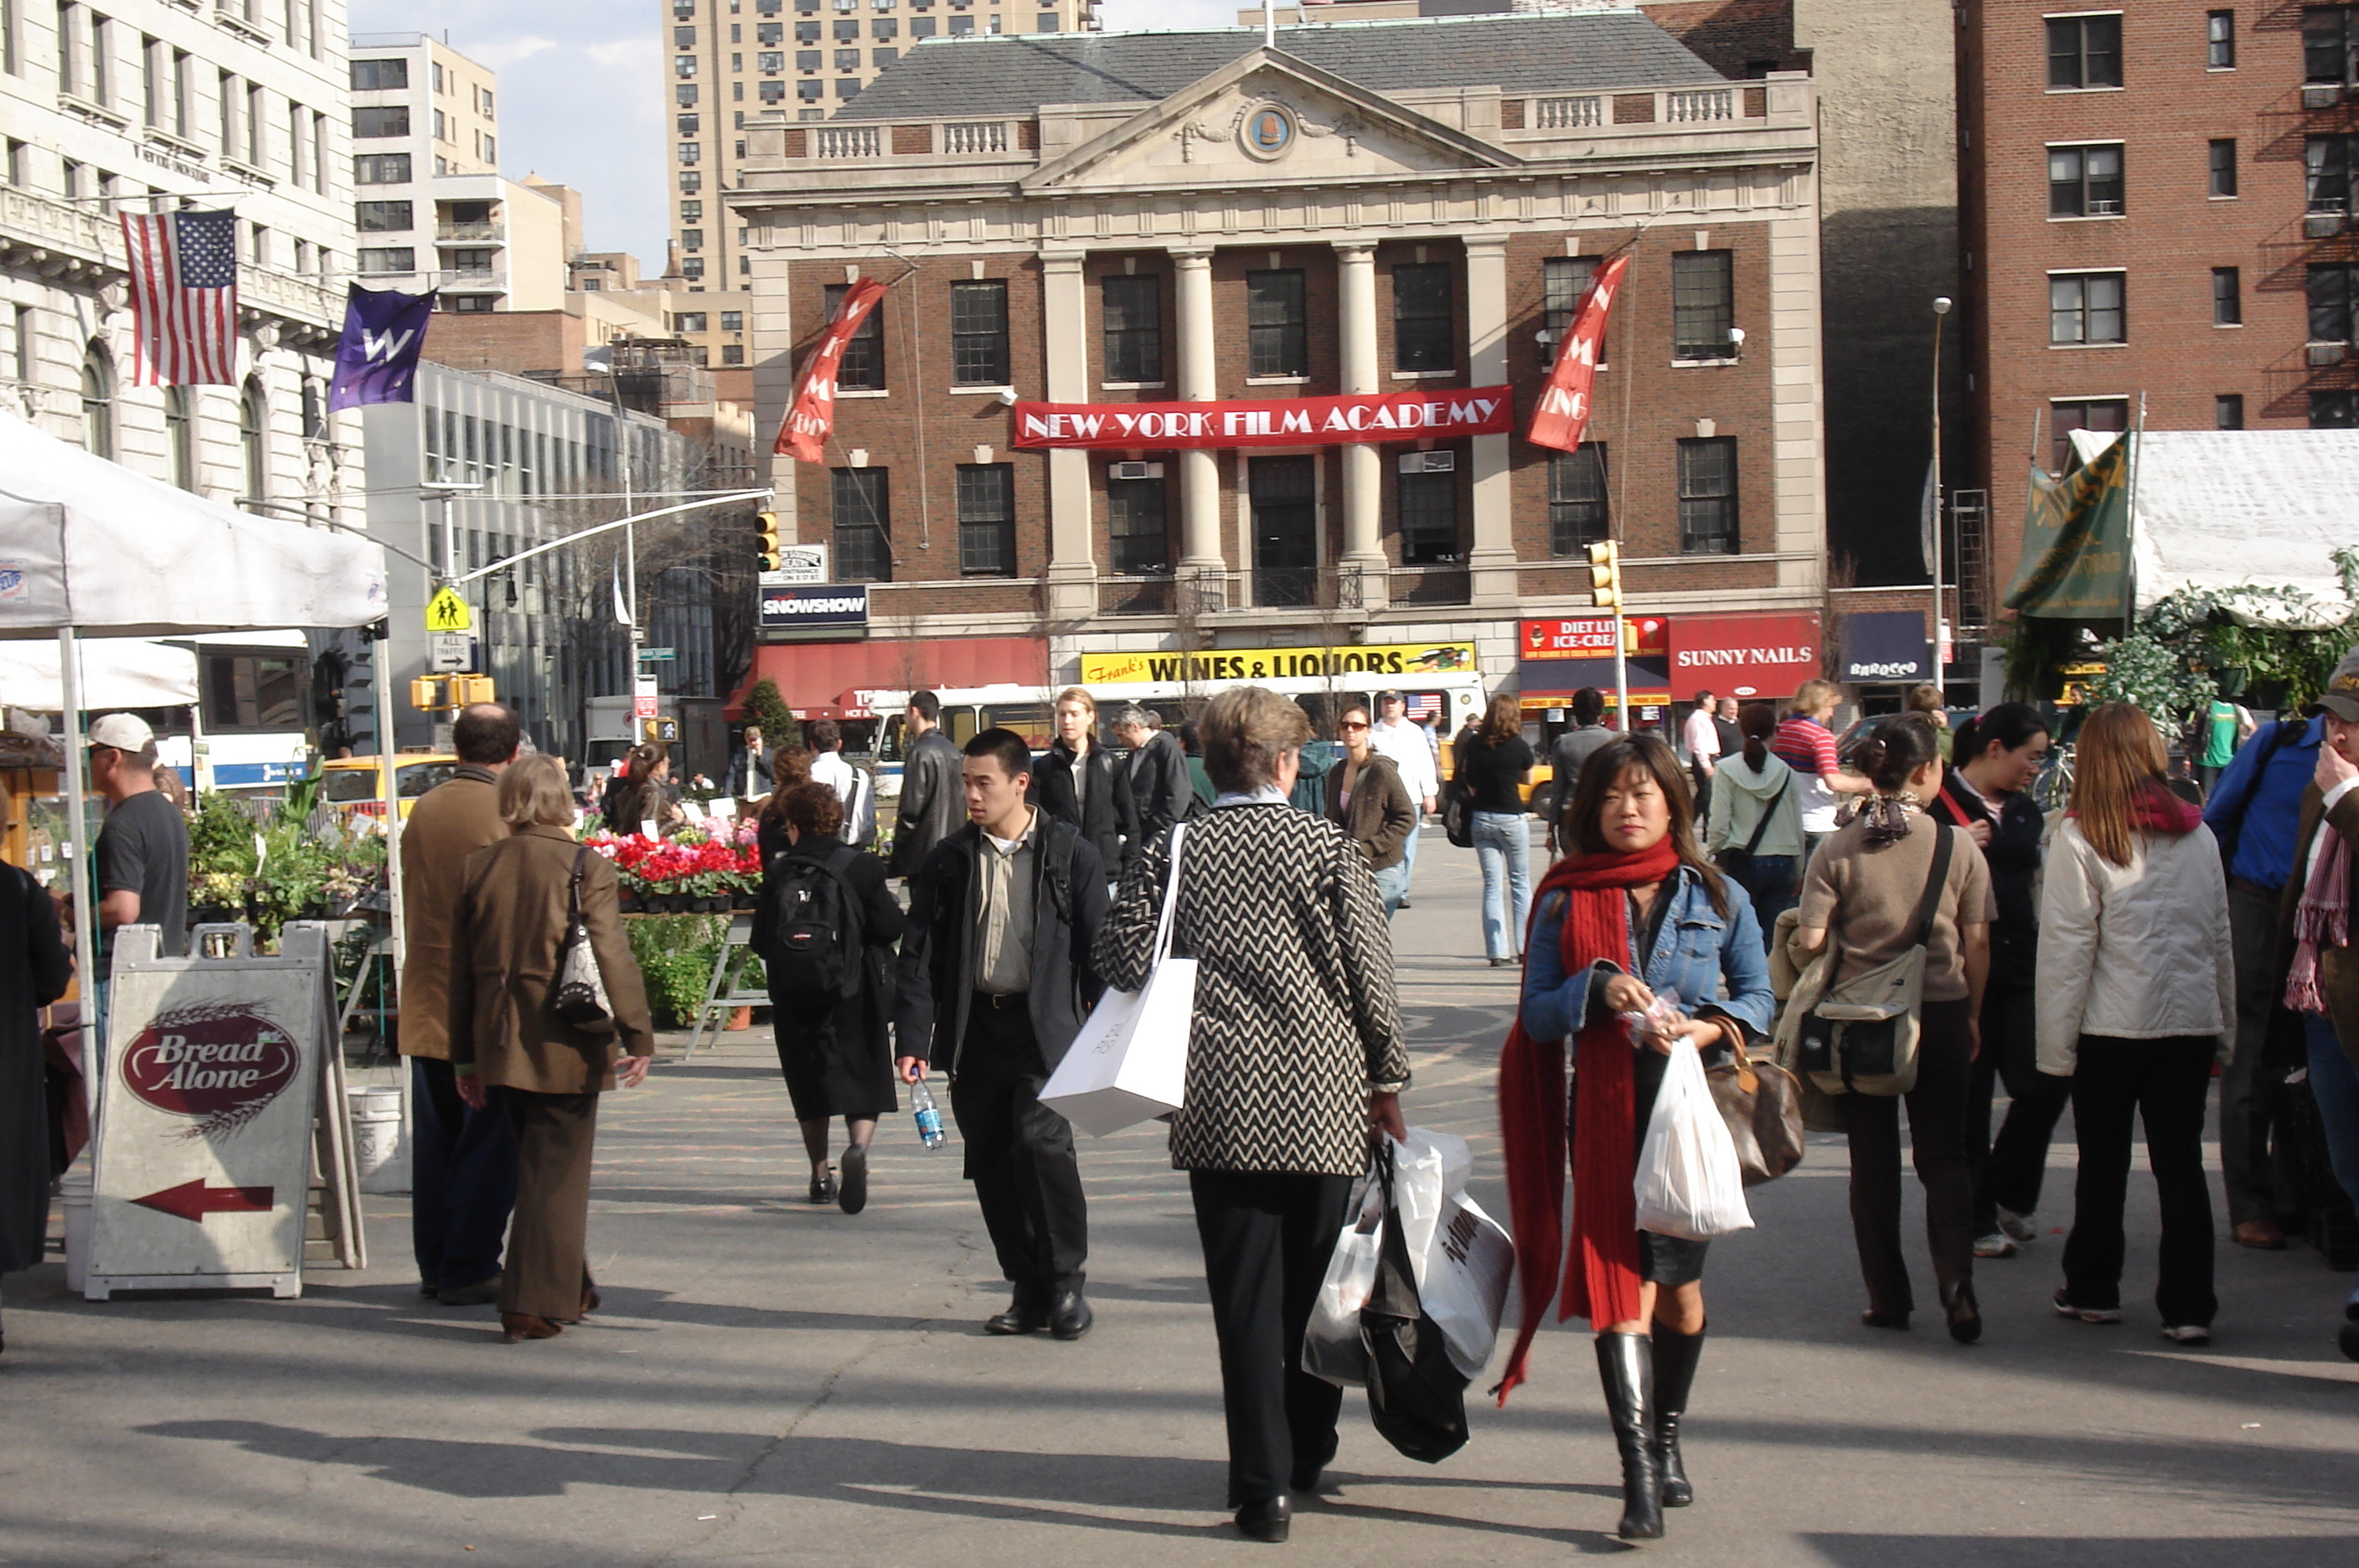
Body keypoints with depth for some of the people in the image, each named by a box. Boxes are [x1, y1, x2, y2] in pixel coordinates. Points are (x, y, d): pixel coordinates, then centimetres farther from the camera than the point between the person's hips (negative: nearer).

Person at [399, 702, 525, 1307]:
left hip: (426, 1001, 6)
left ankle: (434, 1265, 18)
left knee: (435, 1137, 13)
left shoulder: (422, 811, 5)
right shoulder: (507, 815, -13)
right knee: (489, 1140, 1)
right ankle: (469, 1269, 1)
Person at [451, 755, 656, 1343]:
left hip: (499, 1046, 5)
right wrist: (638, 1036, -7)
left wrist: (464, 1055, 15)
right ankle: (533, 1305, 0)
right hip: (564, 1046, -5)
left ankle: (571, 1288, 29)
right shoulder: (587, 868, -9)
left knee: (541, 1164, 19)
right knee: (555, 1174, 2)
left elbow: (462, 965, 8)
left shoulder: (479, 868, 4)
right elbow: (612, 958, -13)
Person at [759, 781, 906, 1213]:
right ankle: (858, 1147, -22)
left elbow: (763, 942, -1)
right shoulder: (862, 867, -6)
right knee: (865, 1080, 4)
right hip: (856, 994, -1)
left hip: (796, 998, 1)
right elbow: (890, 927, -8)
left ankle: (821, 1174, 17)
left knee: (811, 1085, 14)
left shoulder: (777, 874, -3)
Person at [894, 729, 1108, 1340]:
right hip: (974, 1030, 4)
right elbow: (919, 953, 6)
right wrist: (913, 1037, -3)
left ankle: (1067, 1281, -2)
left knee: (1040, 1139, -19)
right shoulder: (950, 860, 7)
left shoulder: (1069, 854, 0)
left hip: (1045, 1026, -4)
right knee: (991, 1162, 5)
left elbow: (1098, 947, 1)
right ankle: (1029, 1290, 18)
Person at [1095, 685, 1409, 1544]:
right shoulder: (1330, 848, -3)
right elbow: (1371, 974, -3)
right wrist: (1386, 1079, 9)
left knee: (1245, 1297, 2)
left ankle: (1264, 1484, -1)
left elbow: (1121, 954, -3)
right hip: (1323, 1100, 0)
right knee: (1314, 1286, 16)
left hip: (1220, 1108, 0)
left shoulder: (1172, 852, 0)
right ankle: (1308, 1453, 29)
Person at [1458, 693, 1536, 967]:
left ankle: (1497, 952, 1)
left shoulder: (1474, 744, -1)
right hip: (1511, 818, -3)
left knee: (1492, 885, 6)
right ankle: (1526, 947, 9)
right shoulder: (1519, 746, -8)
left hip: (1481, 818, 3)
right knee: (1520, 882, 10)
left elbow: (1469, 781, 5)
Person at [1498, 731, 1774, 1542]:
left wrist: (1706, 1029, -13)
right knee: (1623, 1279, -11)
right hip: (1606, 1116, -1)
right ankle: (1638, 1471, -13)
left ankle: (1666, 1438, 32)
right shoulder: (1567, 900, 5)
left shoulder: (1717, 897, 6)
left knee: (1679, 1282, 10)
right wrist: (1597, 989, -16)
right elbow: (1536, 1012, 3)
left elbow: (1757, 996, 7)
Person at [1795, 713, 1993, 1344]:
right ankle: (1956, 1283, -9)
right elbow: (1977, 945, -2)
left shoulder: (1836, 852, -8)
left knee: (1873, 1161, 11)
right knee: (1944, 1156, 9)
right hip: (1941, 1014, 0)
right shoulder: (1959, 847, -6)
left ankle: (1888, 1297, 14)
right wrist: (1971, 1017, 12)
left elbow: (1809, 941, -11)